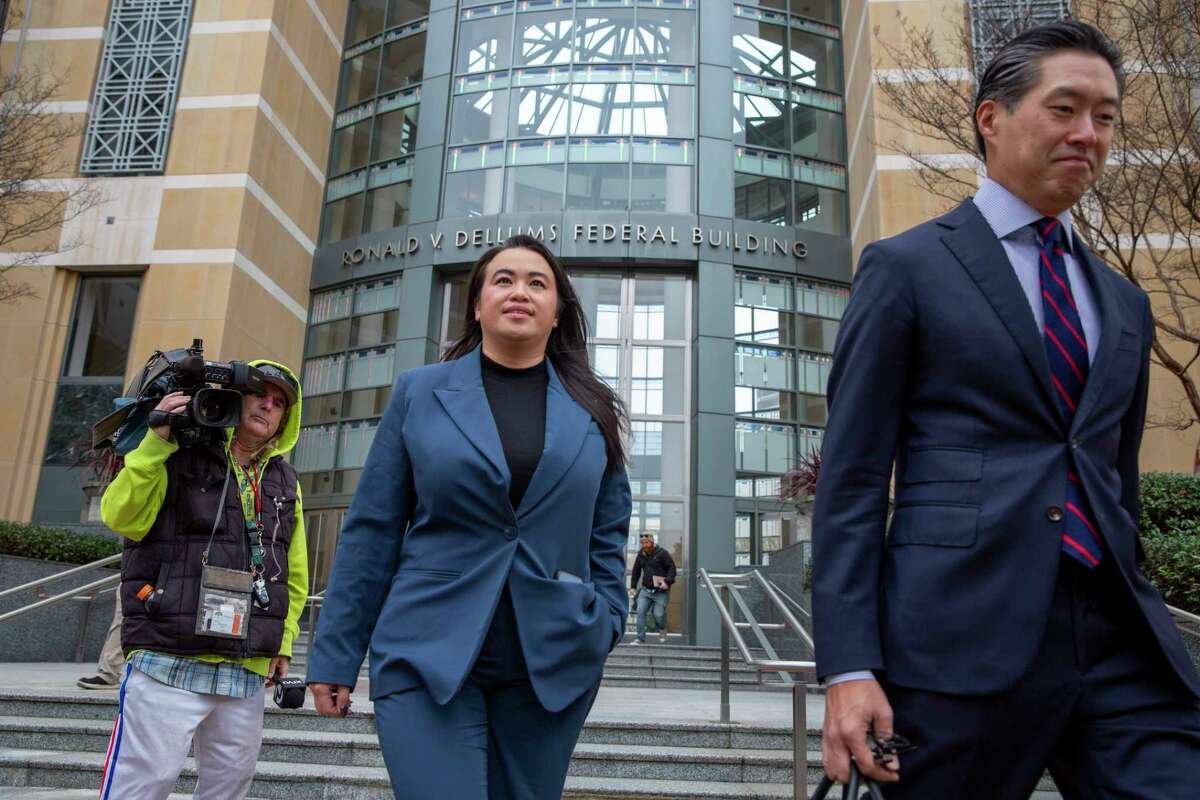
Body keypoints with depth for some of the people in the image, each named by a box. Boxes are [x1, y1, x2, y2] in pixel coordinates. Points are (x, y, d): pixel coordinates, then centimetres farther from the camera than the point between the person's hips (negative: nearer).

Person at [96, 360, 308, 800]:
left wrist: (284, 640, 13)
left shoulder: (284, 483, 14)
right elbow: (121, 517, -13)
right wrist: (156, 441, -19)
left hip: (247, 673, 5)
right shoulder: (182, 457, 0)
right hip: (169, 664, -5)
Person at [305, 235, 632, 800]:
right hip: (429, 656, -2)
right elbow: (372, 531, 3)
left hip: (552, 664, 2)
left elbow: (607, 538, 11)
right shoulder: (419, 392, 4)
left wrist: (605, 626, 0)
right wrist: (335, 654, 1)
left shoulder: (592, 411, 7)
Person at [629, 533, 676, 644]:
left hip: (660, 591, -5)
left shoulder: (662, 553, -6)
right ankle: (640, 638, 0)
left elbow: (672, 568, -6)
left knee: (658, 614, -4)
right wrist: (633, 587, 15)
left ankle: (662, 630, 30)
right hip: (645, 590, 5)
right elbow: (636, 571, 22)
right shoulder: (641, 555, 10)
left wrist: (667, 582, -18)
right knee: (640, 612, -7)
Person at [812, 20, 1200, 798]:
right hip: (961, 637, -5)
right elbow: (852, 475, -5)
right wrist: (849, 665, -12)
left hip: (1123, 642, 5)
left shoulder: (1124, 303, 18)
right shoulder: (905, 268, 0)